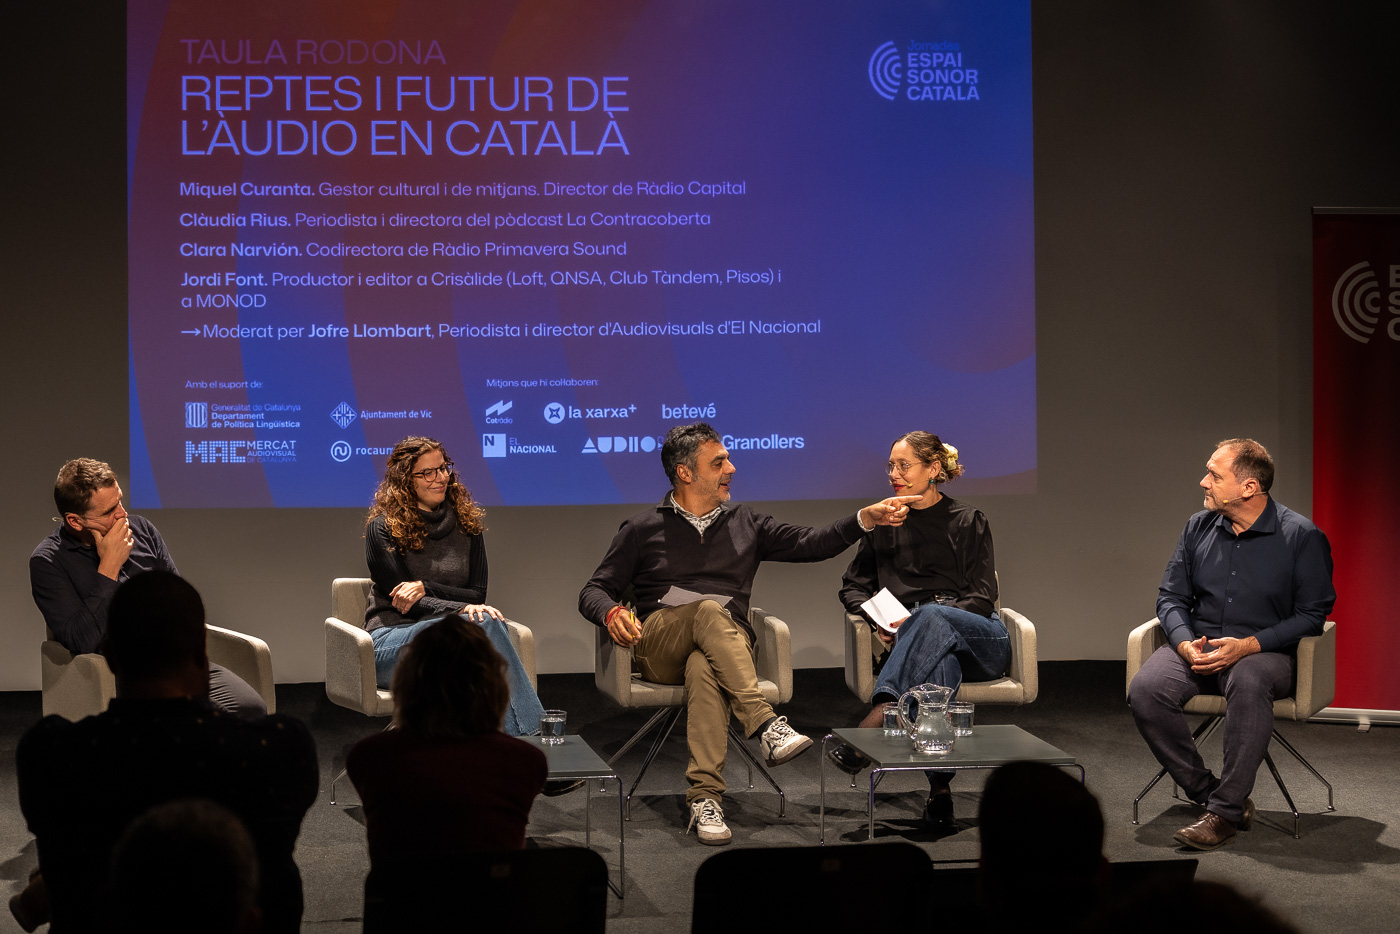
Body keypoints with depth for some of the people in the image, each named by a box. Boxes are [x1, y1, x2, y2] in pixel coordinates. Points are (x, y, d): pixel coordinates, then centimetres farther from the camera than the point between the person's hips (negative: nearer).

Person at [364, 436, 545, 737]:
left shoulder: (466, 524, 12)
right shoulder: (383, 528, -1)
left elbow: (477, 594, 8)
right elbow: (403, 600, -9)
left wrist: (426, 587, -11)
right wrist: (462, 609, -24)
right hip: (391, 640, -3)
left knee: (486, 620, -36)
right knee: (485, 622, -34)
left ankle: (527, 736, -42)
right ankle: (529, 732, -39)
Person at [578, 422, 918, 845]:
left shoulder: (746, 525, 22)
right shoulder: (641, 531, 14)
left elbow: (811, 544, 13)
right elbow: (594, 591, 12)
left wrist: (867, 518, -1)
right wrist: (612, 613, -12)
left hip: (727, 648, 1)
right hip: (657, 648, -1)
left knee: (704, 669, -37)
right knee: (710, 610, -35)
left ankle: (705, 799, -48)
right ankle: (766, 725, -47)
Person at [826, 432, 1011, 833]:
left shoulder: (968, 521, 9)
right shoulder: (885, 524, 19)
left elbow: (982, 598, 1)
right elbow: (852, 586, 23)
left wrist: (914, 621, -15)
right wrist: (879, 619, -1)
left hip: (981, 641, -1)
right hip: (927, 642, 1)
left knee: (930, 614, -38)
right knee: (938, 666, -40)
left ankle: (875, 719, -55)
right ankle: (939, 790, -52)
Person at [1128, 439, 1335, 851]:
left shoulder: (1302, 536, -5)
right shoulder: (1199, 527, 8)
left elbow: (1311, 615, -6)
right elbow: (1171, 597, 13)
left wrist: (1248, 645, -19)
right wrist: (1185, 643, -8)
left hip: (1265, 651, -4)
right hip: (1198, 645, 4)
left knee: (1248, 683, -40)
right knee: (1145, 689, -26)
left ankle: (1226, 810, -32)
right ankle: (1206, 792, -16)